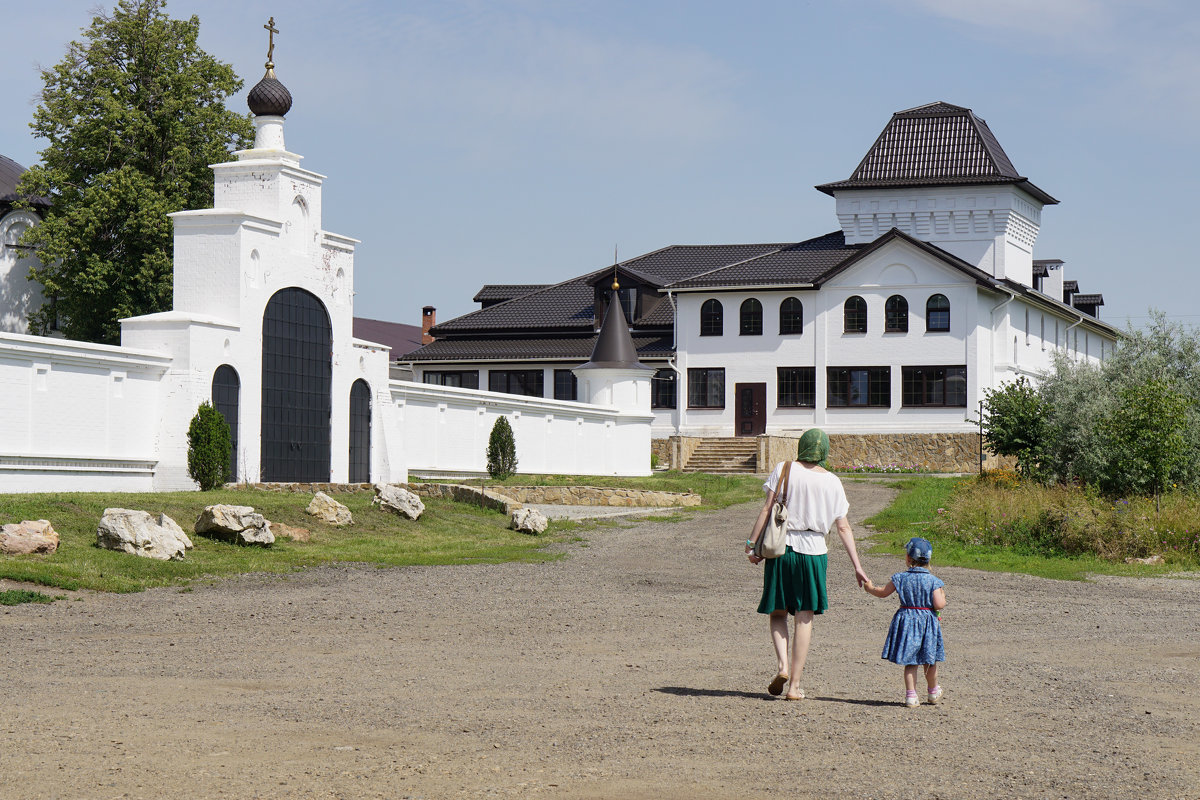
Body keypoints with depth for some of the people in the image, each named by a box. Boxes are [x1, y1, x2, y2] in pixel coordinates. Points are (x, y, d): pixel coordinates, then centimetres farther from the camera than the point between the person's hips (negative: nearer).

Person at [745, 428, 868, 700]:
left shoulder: (783, 470, -2)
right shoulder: (832, 482, 4)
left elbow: (767, 509, -7)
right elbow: (843, 527, 5)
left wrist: (752, 542, -3)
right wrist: (857, 566, 10)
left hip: (781, 547, -1)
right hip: (814, 550, 1)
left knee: (777, 612, 14)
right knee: (804, 618, 5)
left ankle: (783, 665, -9)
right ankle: (795, 684, 3)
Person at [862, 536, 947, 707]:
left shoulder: (900, 578, -3)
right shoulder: (933, 581, -7)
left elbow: (883, 592, 9)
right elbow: (939, 605, -14)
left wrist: (871, 587, 30)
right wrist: (942, 596, 8)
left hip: (906, 621, 0)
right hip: (927, 621, 0)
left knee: (910, 661, 4)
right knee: (929, 661, 14)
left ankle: (911, 695, -1)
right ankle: (933, 692, 30)